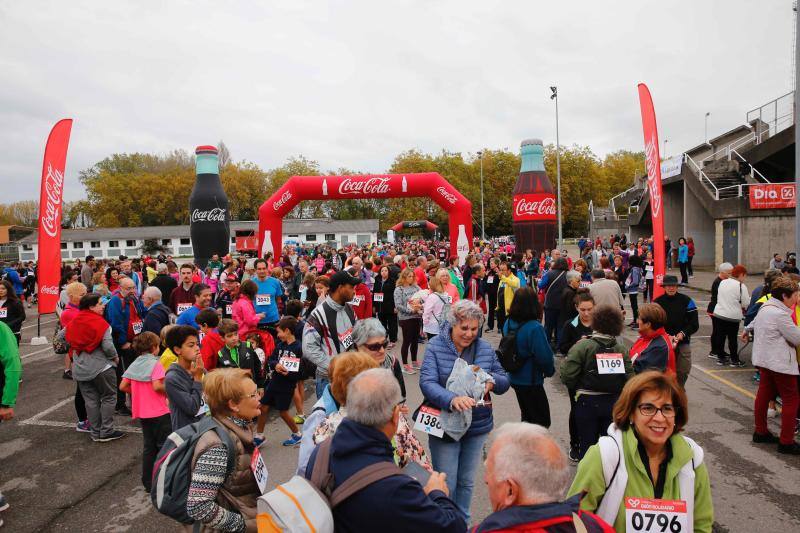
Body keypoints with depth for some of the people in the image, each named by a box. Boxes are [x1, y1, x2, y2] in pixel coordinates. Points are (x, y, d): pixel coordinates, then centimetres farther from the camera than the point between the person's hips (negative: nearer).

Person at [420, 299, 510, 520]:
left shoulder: (485, 348, 0)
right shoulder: (435, 347, -13)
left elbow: (504, 381, 6)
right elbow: (427, 382, -23)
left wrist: (492, 380, -17)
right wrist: (452, 399, -40)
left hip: (478, 426, 4)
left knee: (467, 482, 20)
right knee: (446, 485, 5)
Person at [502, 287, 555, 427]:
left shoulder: (508, 323, -4)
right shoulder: (534, 328, -26)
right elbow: (544, 356, -21)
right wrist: (550, 370, -1)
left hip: (514, 378, 8)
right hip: (531, 381, -7)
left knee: (527, 415, 24)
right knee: (542, 420, 6)